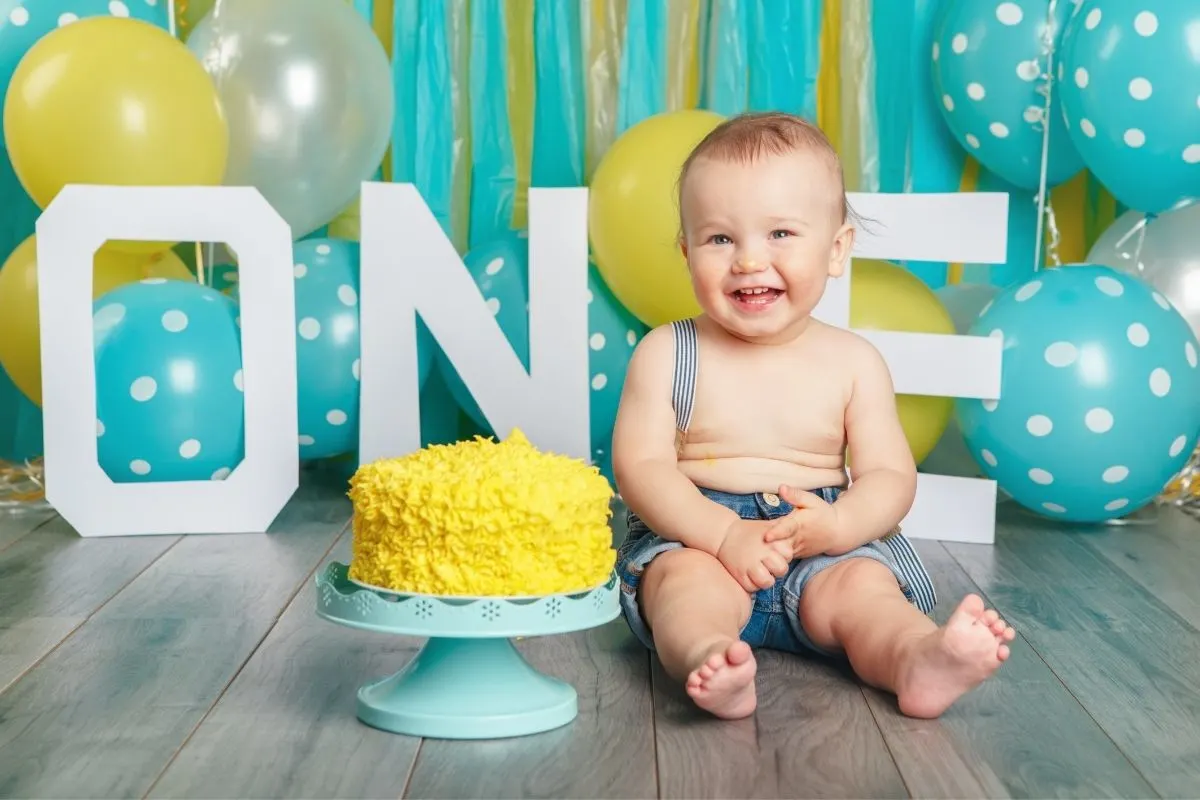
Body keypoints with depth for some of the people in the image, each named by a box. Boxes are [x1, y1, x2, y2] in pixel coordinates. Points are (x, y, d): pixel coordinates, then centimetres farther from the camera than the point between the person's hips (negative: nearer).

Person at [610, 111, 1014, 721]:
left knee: (862, 584, -27)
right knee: (689, 579, -31)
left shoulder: (853, 361, 5)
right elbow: (640, 465, -7)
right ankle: (707, 662, -60)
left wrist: (840, 523, -22)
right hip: (696, 538, -1)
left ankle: (921, 660, -54)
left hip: (819, 553, 2)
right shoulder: (666, 355, 1)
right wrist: (724, 533, -23)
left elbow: (890, 475, 2)